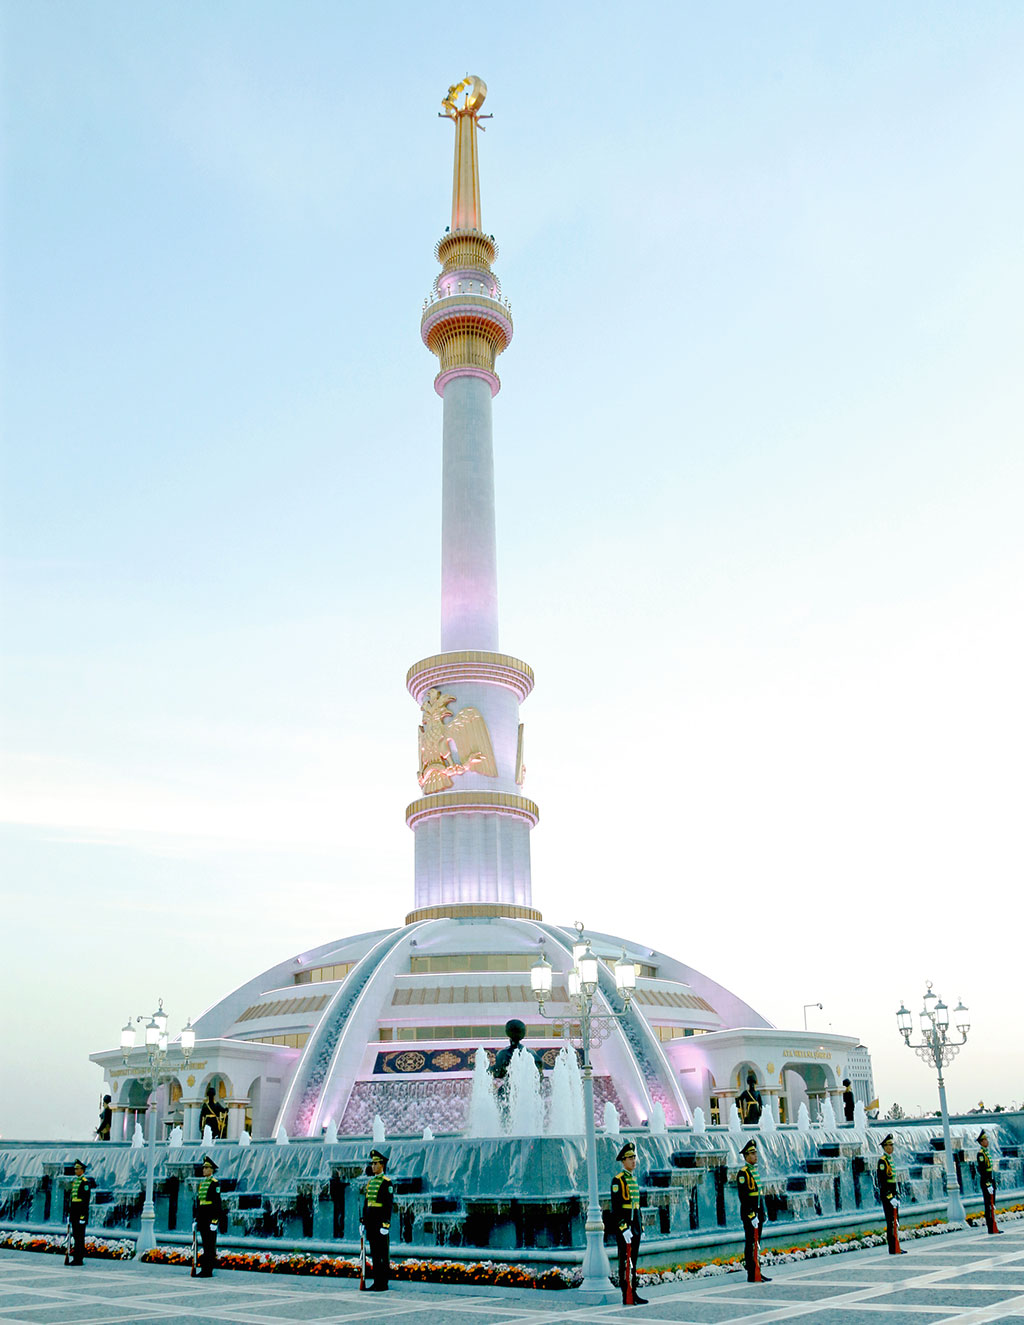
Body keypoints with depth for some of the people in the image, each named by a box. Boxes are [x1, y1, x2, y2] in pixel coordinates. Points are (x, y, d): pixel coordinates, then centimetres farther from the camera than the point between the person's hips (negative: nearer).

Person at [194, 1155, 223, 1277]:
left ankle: (209, 1271, -4)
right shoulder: (202, 1184, 17)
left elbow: (217, 1202, -12)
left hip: (211, 1216, -8)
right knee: (205, 1244, 10)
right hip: (202, 1217, 8)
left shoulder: (214, 1183, -8)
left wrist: (215, 1220, -17)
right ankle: (204, 1269, 14)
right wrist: (195, 1218, 16)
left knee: (210, 1243, -6)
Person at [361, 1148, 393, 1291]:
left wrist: (386, 1224, -19)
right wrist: (363, 1222, 14)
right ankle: (376, 1282, 15)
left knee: (383, 1253, -3)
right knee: (374, 1253, 10)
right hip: (371, 1222, 8)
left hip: (381, 1221, -8)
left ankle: (383, 1284, 1)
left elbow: (389, 1204, -14)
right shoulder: (370, 1182, 15)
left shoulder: (386, 1182, -9)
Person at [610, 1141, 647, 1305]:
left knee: (633, 1262, 11)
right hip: (623, 1227, -9)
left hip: (635, 1226, 9)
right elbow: (616, 1206, -17)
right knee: (626, 1263, -6)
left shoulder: (633, 1179, 16)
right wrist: (623, 1228, -21)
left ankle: (633, 1294, 16)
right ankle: (628, 1297, -4)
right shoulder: (618, 1180, -12)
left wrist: (639, 1227, 19)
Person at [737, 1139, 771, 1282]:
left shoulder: (755, 1171, 15)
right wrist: (751, 1215, -21)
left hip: (758, 1214, 9)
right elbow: (743, 1196, -18)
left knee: (755, 1244, 13)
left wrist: (764, 1212, 18)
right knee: (751, 1245, -6)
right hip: (749, 1214, -9)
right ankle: (753, 1276, -4)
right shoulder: (743, 1173, -13)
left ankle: (756, 1273, 18)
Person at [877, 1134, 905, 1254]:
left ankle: (895, 1248, 18)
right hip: (887, 1196, -10)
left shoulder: (890, 1159, 17)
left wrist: (897, 1196, 19)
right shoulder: (882, 1160, -14)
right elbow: (882, 1181, -19)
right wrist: (890, 1198, -21)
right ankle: (894, 1249, -7)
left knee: (895, 1222, 12)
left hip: (892, 1196, 10)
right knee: (892, 1223, -8)